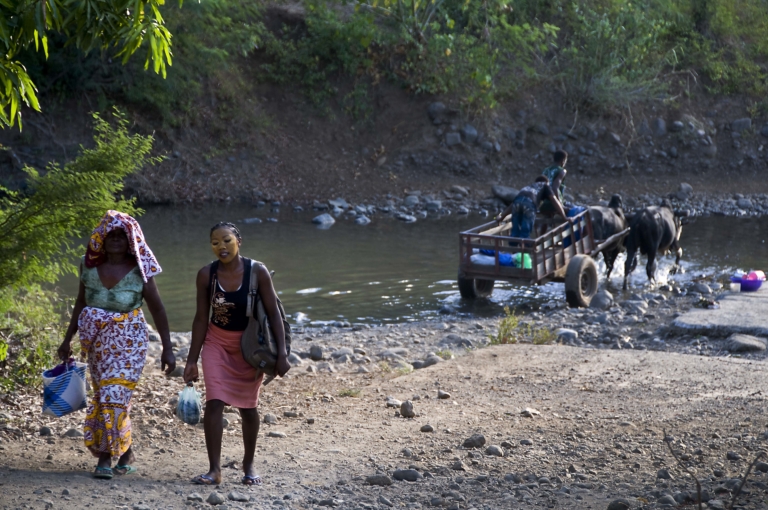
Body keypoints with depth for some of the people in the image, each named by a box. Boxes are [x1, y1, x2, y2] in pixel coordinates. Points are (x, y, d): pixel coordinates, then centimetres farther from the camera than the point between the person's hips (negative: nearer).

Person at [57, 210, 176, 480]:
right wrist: (68, 339, 17)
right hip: (97, 340, 4)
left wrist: (167, 349, -5)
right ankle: (125, 452, 21)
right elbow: (80, 304, 15)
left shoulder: (139, 270, -6)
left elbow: (157, 309, -3)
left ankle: (106, 456, -4)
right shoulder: (90, 266, 3)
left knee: (114, 394, -12)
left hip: (128, 340, -4)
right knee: (104, 394, 7)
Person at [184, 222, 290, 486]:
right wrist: (192, 360, -2)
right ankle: (214, 470, -8)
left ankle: (249, 466, 27)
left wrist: (282, 353, -16)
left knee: (248, 406, 9)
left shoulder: (257, 272, -16)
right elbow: (201, 318, -3)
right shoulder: (206, 274, -11)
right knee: (214, 402, -12)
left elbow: (274, 313, -12)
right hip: (217, 343, 1)